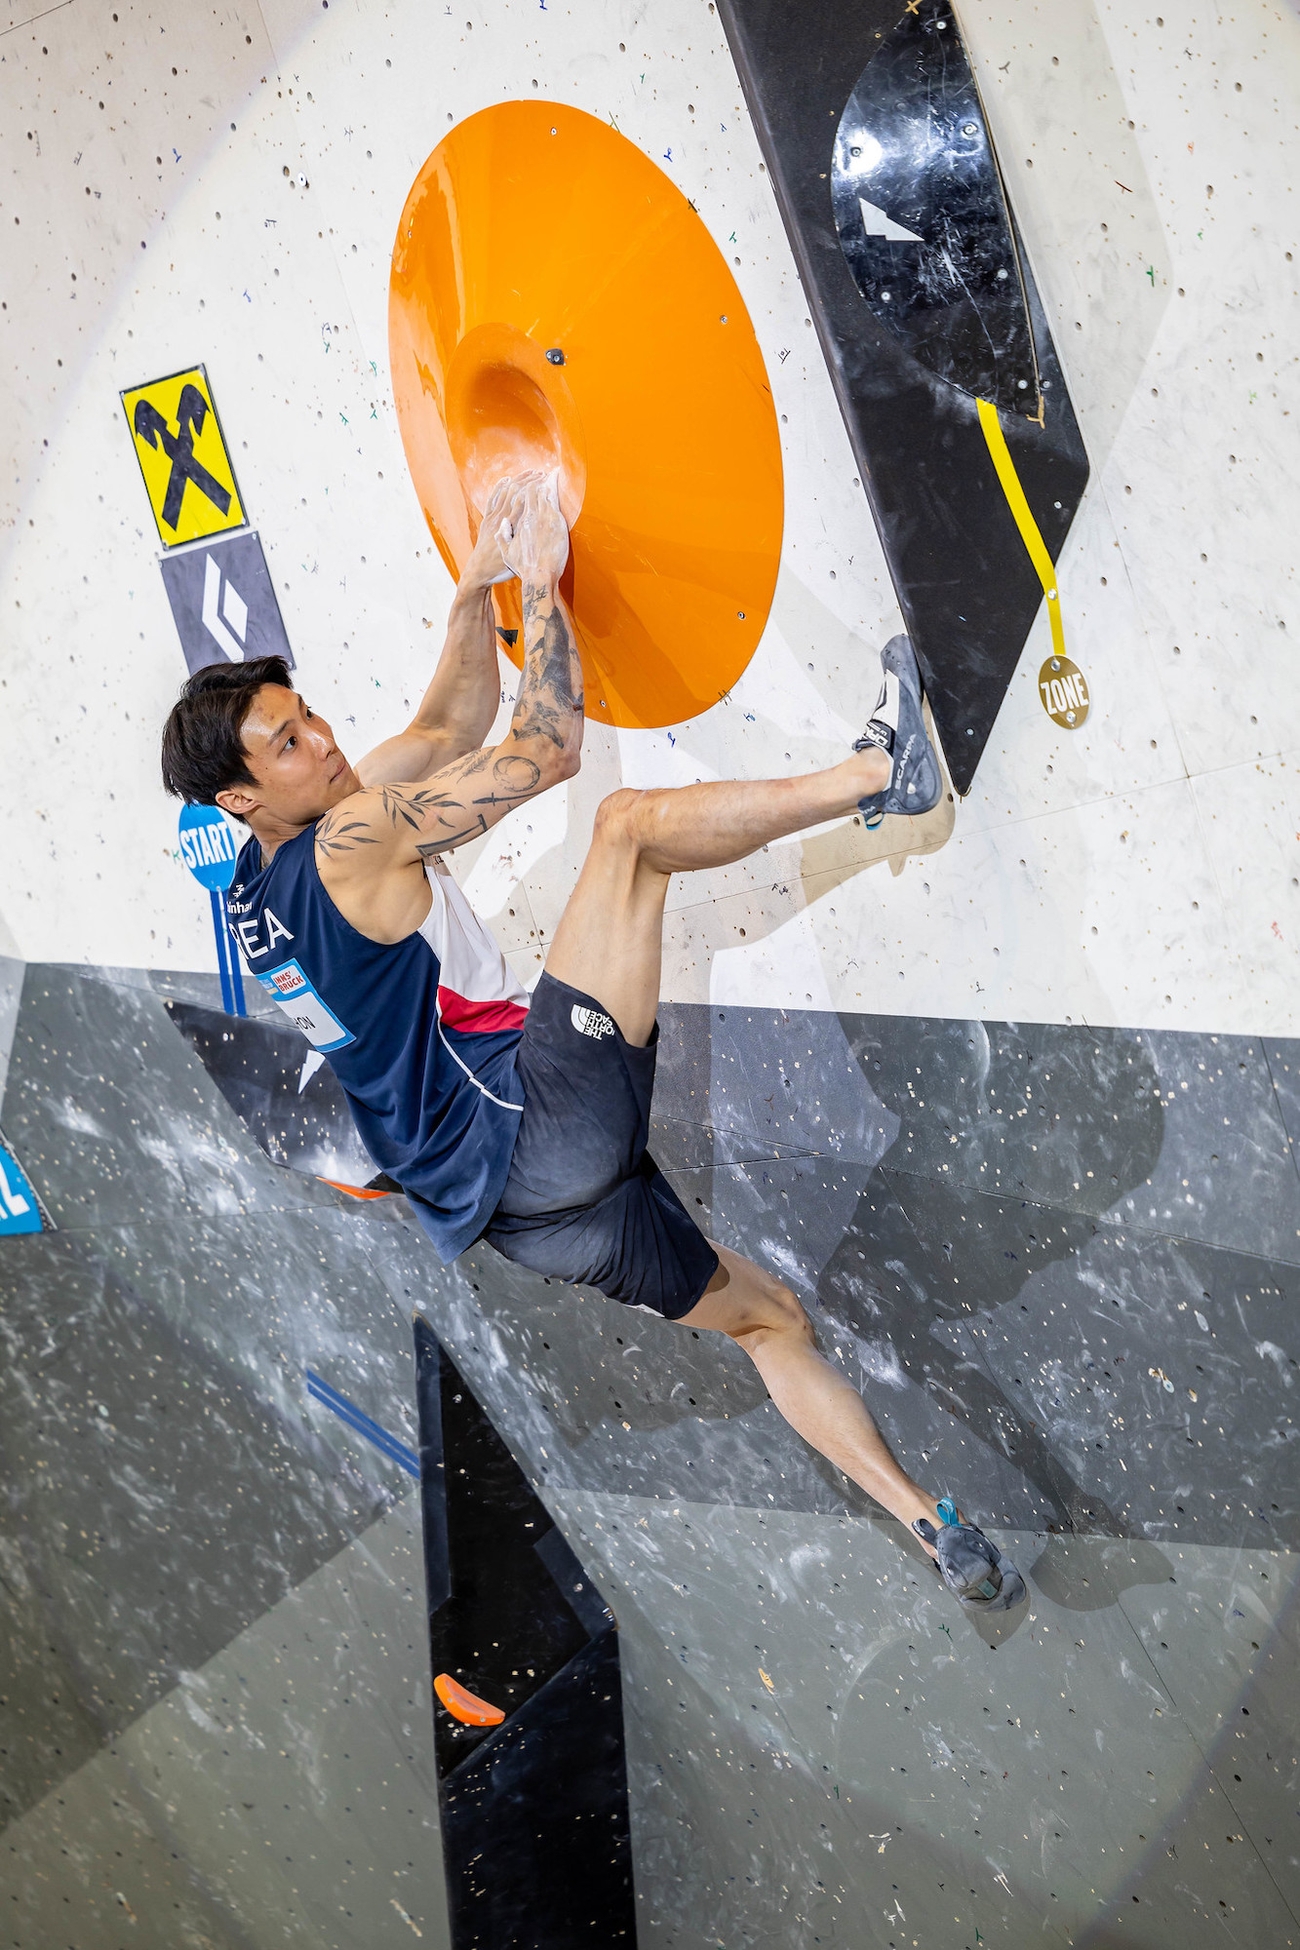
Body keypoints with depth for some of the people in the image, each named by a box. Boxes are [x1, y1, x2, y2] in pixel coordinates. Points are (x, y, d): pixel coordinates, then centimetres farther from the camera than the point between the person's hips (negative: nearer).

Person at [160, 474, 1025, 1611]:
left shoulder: (258, 895, 16)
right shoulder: (350, 843, -12)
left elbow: (450, 731, 24)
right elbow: (548, 751, -13)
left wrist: (475, 589, 18)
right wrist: (540, 583, 0)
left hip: (519, 1201, 9)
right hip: (542, 1117, -9)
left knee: (764, 1314, 17)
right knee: (629, 822, -10)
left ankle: (930, 1525, 16)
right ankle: (877, 771, 1)